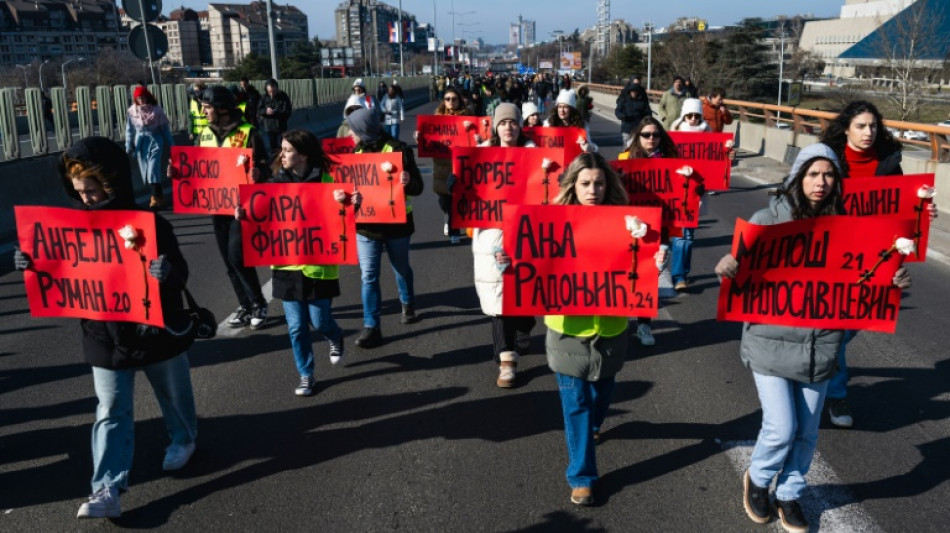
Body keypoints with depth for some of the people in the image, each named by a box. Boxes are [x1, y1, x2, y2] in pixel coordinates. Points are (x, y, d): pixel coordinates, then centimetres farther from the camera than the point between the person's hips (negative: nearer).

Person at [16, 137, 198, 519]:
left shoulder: (149, 225, -17)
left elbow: (179, 275, -18)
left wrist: (167, 273, -42)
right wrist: (34, 266, -13)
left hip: (156, 332, -3)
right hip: (104, 337, 3)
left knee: (173, 394, 19)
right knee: (111, 411, 4)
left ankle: (182, 439, 47)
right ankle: (107, 490, 5)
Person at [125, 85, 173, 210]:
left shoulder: (156, 109, -5)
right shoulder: (132, 110, 1)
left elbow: (165, 127, 2)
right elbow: (130, 129, 6)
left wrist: (170, 144, 3)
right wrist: (129, 146, 2)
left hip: (155, 140, -3)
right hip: (140, 142, 4)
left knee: (153, 170, -11)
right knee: (145, 172, 7)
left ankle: (156, 199, -5)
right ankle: (158, 196, 20)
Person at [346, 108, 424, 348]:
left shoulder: (398, 149, -13)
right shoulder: (357, 152, 4)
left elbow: (417, 187, -15)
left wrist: (408, 182, -39)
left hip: (396, 222, -3)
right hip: (366, 225, 3)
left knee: (401, 269, 18)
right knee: (368, 276, -1)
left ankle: (408, 304, 45)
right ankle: (371, 327, 5)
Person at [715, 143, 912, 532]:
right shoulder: (768, 219, -7)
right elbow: (741, 262, -7)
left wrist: (892, 283, -16)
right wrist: (728, 267, -30)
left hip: (819, 346, 3)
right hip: (772, 342, -3)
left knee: (807, 431, 13)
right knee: (781, 428, -3)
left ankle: (789, 494, 37)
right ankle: (757, 479, 28)